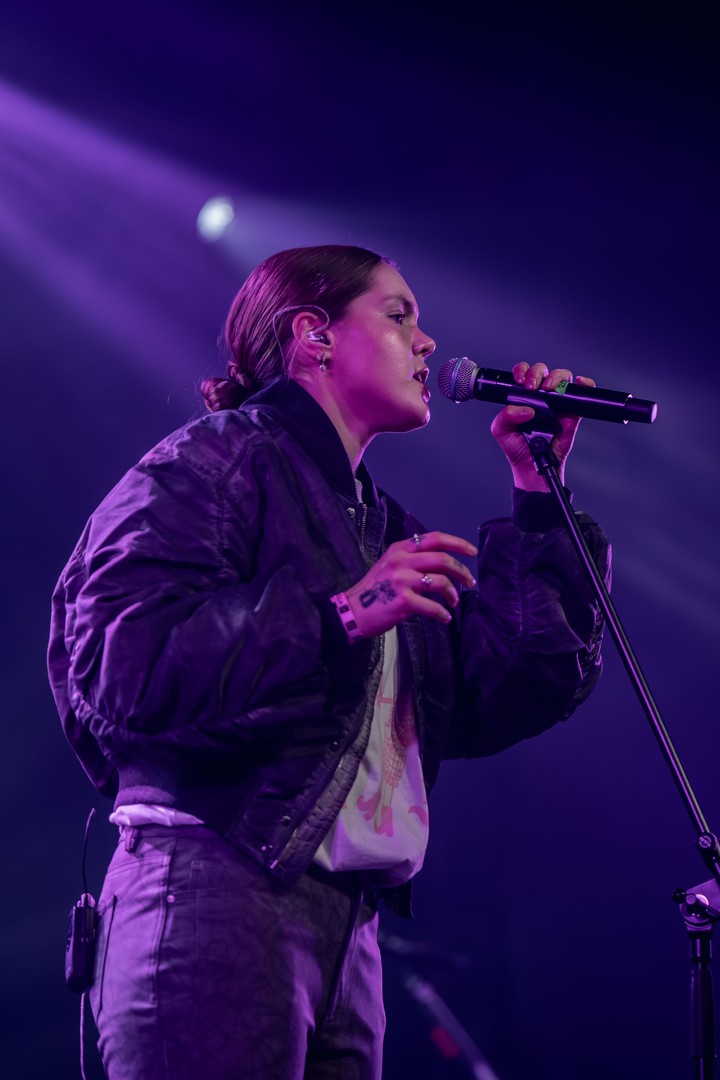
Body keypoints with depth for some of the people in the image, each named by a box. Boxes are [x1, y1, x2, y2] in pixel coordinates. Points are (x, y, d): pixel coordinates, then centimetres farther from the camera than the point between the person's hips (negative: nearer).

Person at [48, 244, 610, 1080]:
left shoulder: (383, 529, 23)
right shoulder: (216, 462, 0)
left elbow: (510, 696, 17)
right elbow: (122, 665, -14)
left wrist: (539, 495, 17)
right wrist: (342, 615, -16)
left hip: (346, 930, 8)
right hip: (215, 896, -8)